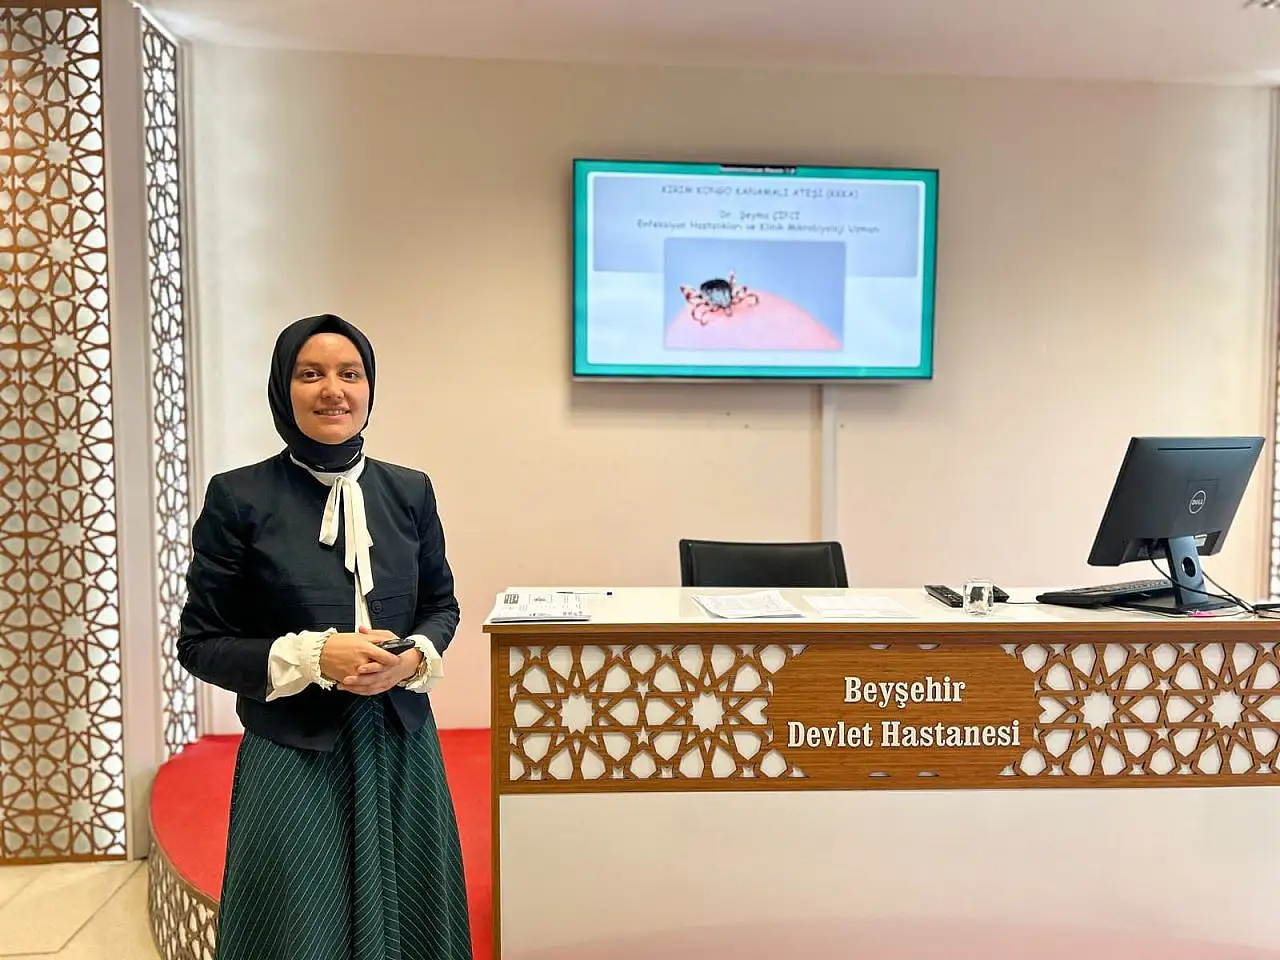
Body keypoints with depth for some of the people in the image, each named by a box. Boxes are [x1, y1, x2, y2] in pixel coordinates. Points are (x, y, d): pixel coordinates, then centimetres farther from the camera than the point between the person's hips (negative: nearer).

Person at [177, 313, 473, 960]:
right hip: (293, 756, -3)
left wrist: (413, 659, -10)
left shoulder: (409, 491, 1)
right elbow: (200, 643, -4)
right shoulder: (238, 498, -8)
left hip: (400, 746, 3)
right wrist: (313, 656, -18)